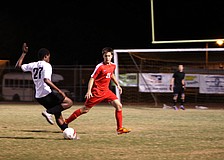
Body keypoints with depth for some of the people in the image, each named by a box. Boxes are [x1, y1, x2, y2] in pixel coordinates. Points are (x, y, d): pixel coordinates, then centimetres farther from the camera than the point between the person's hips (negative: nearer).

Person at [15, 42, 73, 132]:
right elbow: (46, 80, -22)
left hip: (38, 97, 8)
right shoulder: (46, 65, -8)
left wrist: (24, 53, 28)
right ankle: (49, 112, -15)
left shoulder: (33, 65, 12)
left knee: (57, 114, 14)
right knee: (69, 102, -2)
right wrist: (59, 91, -23)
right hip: (47, 94, -8)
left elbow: (18, 66, 22)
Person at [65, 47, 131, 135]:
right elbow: (92, 78, -14)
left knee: (118, 106, -8)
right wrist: (89, 91, -25)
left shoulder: (113, 66, 6)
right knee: (85, 109, -3)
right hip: (96, 91, -6)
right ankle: (65, 122, 9)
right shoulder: (100, 67, -15)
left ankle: (120, 128, -1)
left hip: (106, 91, 6)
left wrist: (118, 85, 26)